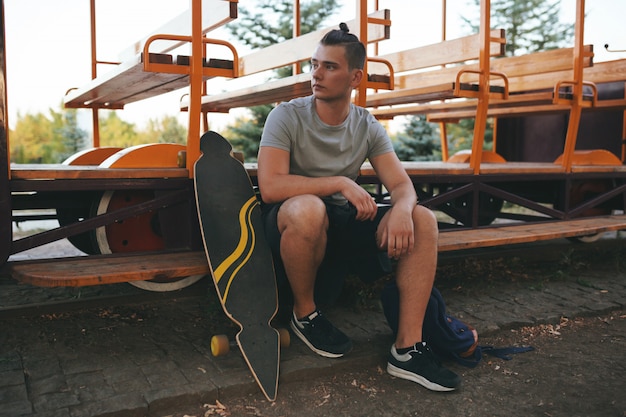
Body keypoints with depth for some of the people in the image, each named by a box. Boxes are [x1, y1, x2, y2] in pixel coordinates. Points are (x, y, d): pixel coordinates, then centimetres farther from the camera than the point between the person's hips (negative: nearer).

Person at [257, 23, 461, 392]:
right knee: (309, 209, -40)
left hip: (344, 226, 5)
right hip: (293, 227, -4)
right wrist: (342, 184, -25)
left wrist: (402, 208, -28)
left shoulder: (368, 127, 3)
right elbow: (270, 187, -22)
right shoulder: (287, 116, -9)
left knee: (423, 220, -15)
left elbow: (403, 186, -3)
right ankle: (305, 314, -11)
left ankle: (408, 348, -16)